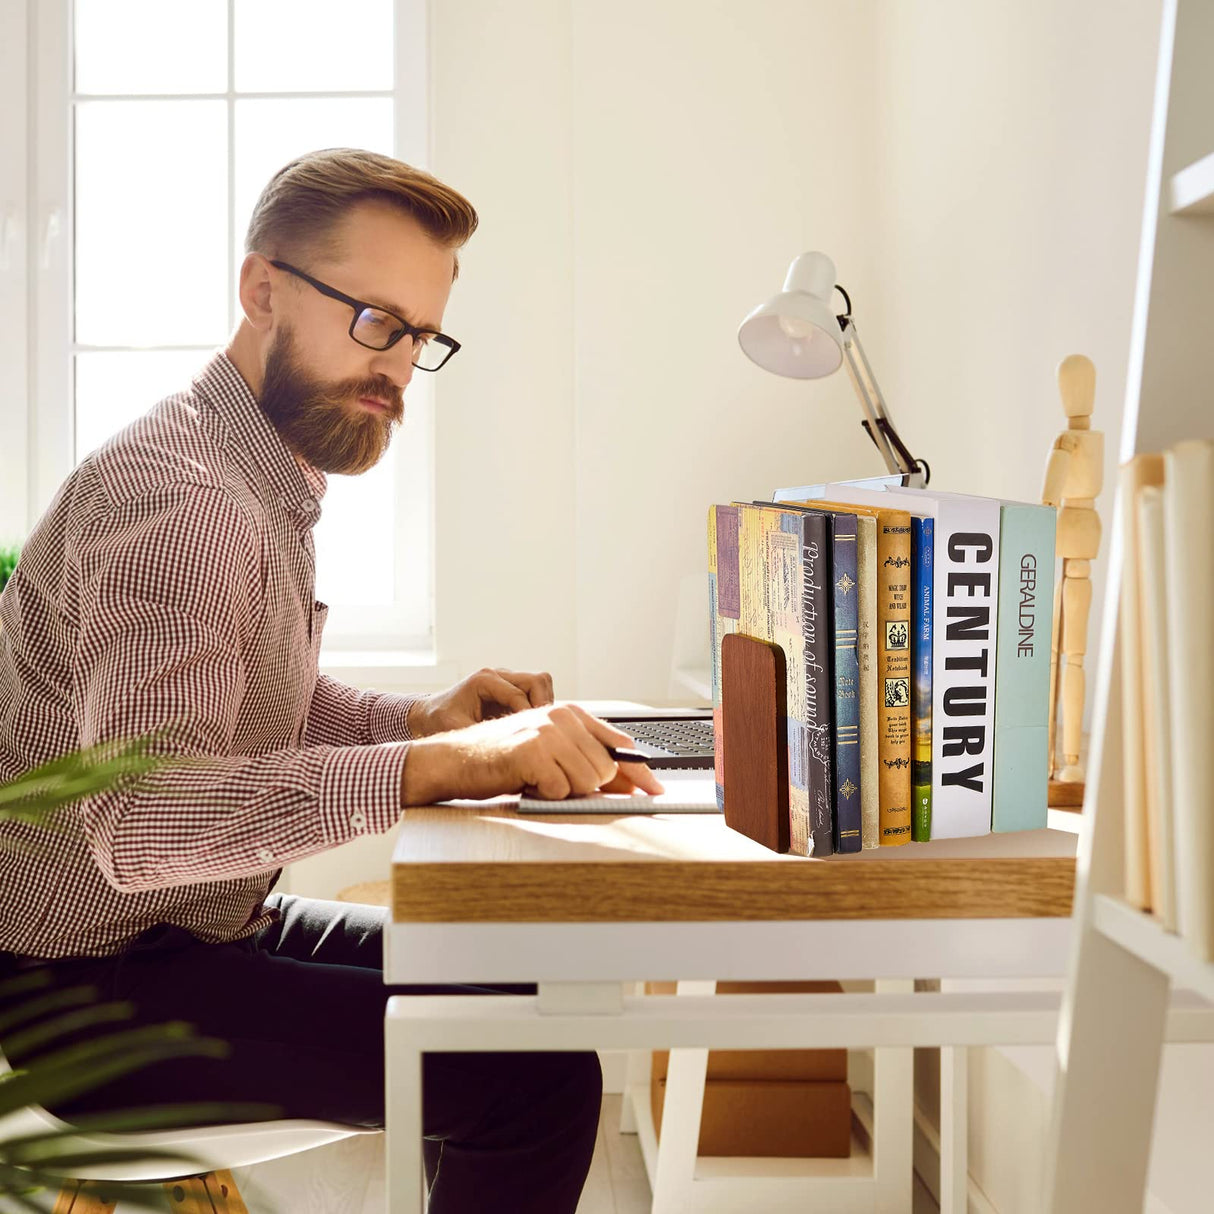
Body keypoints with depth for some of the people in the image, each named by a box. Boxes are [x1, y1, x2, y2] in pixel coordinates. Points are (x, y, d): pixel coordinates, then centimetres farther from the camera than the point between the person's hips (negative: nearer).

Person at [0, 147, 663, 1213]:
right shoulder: (183, 495, -23)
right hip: (91, 981, -10)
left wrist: (428, 719, 0)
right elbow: (137, 819, -34)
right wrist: (438, 765, -37)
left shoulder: (272, 475, 10)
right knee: (537, 1079, -18)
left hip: (209, 919, 10)